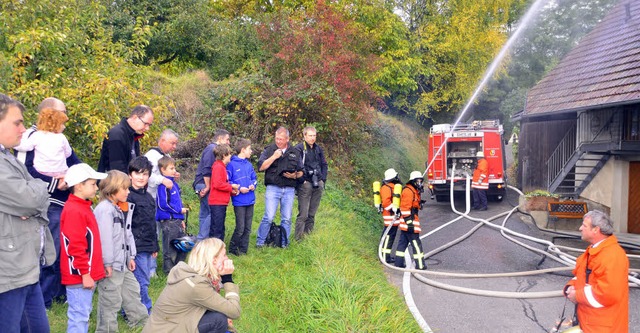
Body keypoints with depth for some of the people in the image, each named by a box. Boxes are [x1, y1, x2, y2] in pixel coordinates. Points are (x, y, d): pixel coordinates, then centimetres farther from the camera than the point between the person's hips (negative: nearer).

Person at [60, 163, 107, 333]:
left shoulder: (83, 207, 13)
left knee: (84, 312, 17)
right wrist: (85, 273, -20)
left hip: (87, 273, 10)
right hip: (79, 275, -10)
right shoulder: (73, 211, -18)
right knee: (79, 315, -5)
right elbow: (75, 246, -22)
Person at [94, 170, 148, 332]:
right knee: (111, 300, -1)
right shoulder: (104, 210, -19)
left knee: (132, 290, 21)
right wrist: (108, 263, -23)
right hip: (110, 265, -10)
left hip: (122, 262, 10)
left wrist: (130, 256, 16)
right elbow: (105, 238, -23)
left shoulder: (122, 208, 13)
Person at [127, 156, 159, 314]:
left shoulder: (149, 197, 15)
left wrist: (155, 246, 22)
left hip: (148, 248, 8)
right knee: (141, 282, -2)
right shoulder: (129, 197, -11)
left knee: (143, 281, 13)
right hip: (137, 248, -8)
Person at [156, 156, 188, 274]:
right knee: (170, 249, 0)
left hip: (177, 220, 9)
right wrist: (179, 210, -12)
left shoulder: (174, 183, 15)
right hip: (168, 221, -9)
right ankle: (169, 271, 10)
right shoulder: (163, 185, -13)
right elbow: (163, 204, -18)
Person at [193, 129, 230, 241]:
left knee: (205, 213, 14)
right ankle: (202, 239, -10)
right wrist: (207, 187, -16)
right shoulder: (212, 149, -12)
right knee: (212, 212, -12)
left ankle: (201, 240, 20)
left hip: (203, 185, 10)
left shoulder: (212, 148, 18)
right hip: (204, 184, -10)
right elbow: (206, 170, -19)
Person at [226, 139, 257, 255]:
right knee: (240, 228, -6)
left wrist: (253, 185, -1)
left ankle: (243, 249, 19)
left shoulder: (249, 165, 11)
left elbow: (254, 178, 20)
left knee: (247, 228, 9)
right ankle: (232, 248, 12)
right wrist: (239, 188, -15)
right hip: (239, 201, -6)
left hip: (250, 200, 6)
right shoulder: (232, 164, -7)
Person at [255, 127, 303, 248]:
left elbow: (301, 172, 18)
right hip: (273, 188, -3)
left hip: (289, 189, 3)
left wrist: (295, 175, -5)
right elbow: (260, 167, -6)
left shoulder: (294, 153, 12)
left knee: (287, 219, 6)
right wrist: (274, 156, -13)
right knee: (269, 217, -8)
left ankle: (284, 243, 18)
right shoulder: (269, 150, 3)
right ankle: (260, 241, 6)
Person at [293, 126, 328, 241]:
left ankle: (309, 232, 20)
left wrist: (323, 179, 9)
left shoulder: (318, 149, 15)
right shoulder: (299, 148, -6)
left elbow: (324, 165, 20)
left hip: (318, 184, 6)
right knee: (303, 213, -7)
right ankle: (299, 236, -1)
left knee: (312, 212, 11)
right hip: (305, 184, -6)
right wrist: (302, 180, -13)